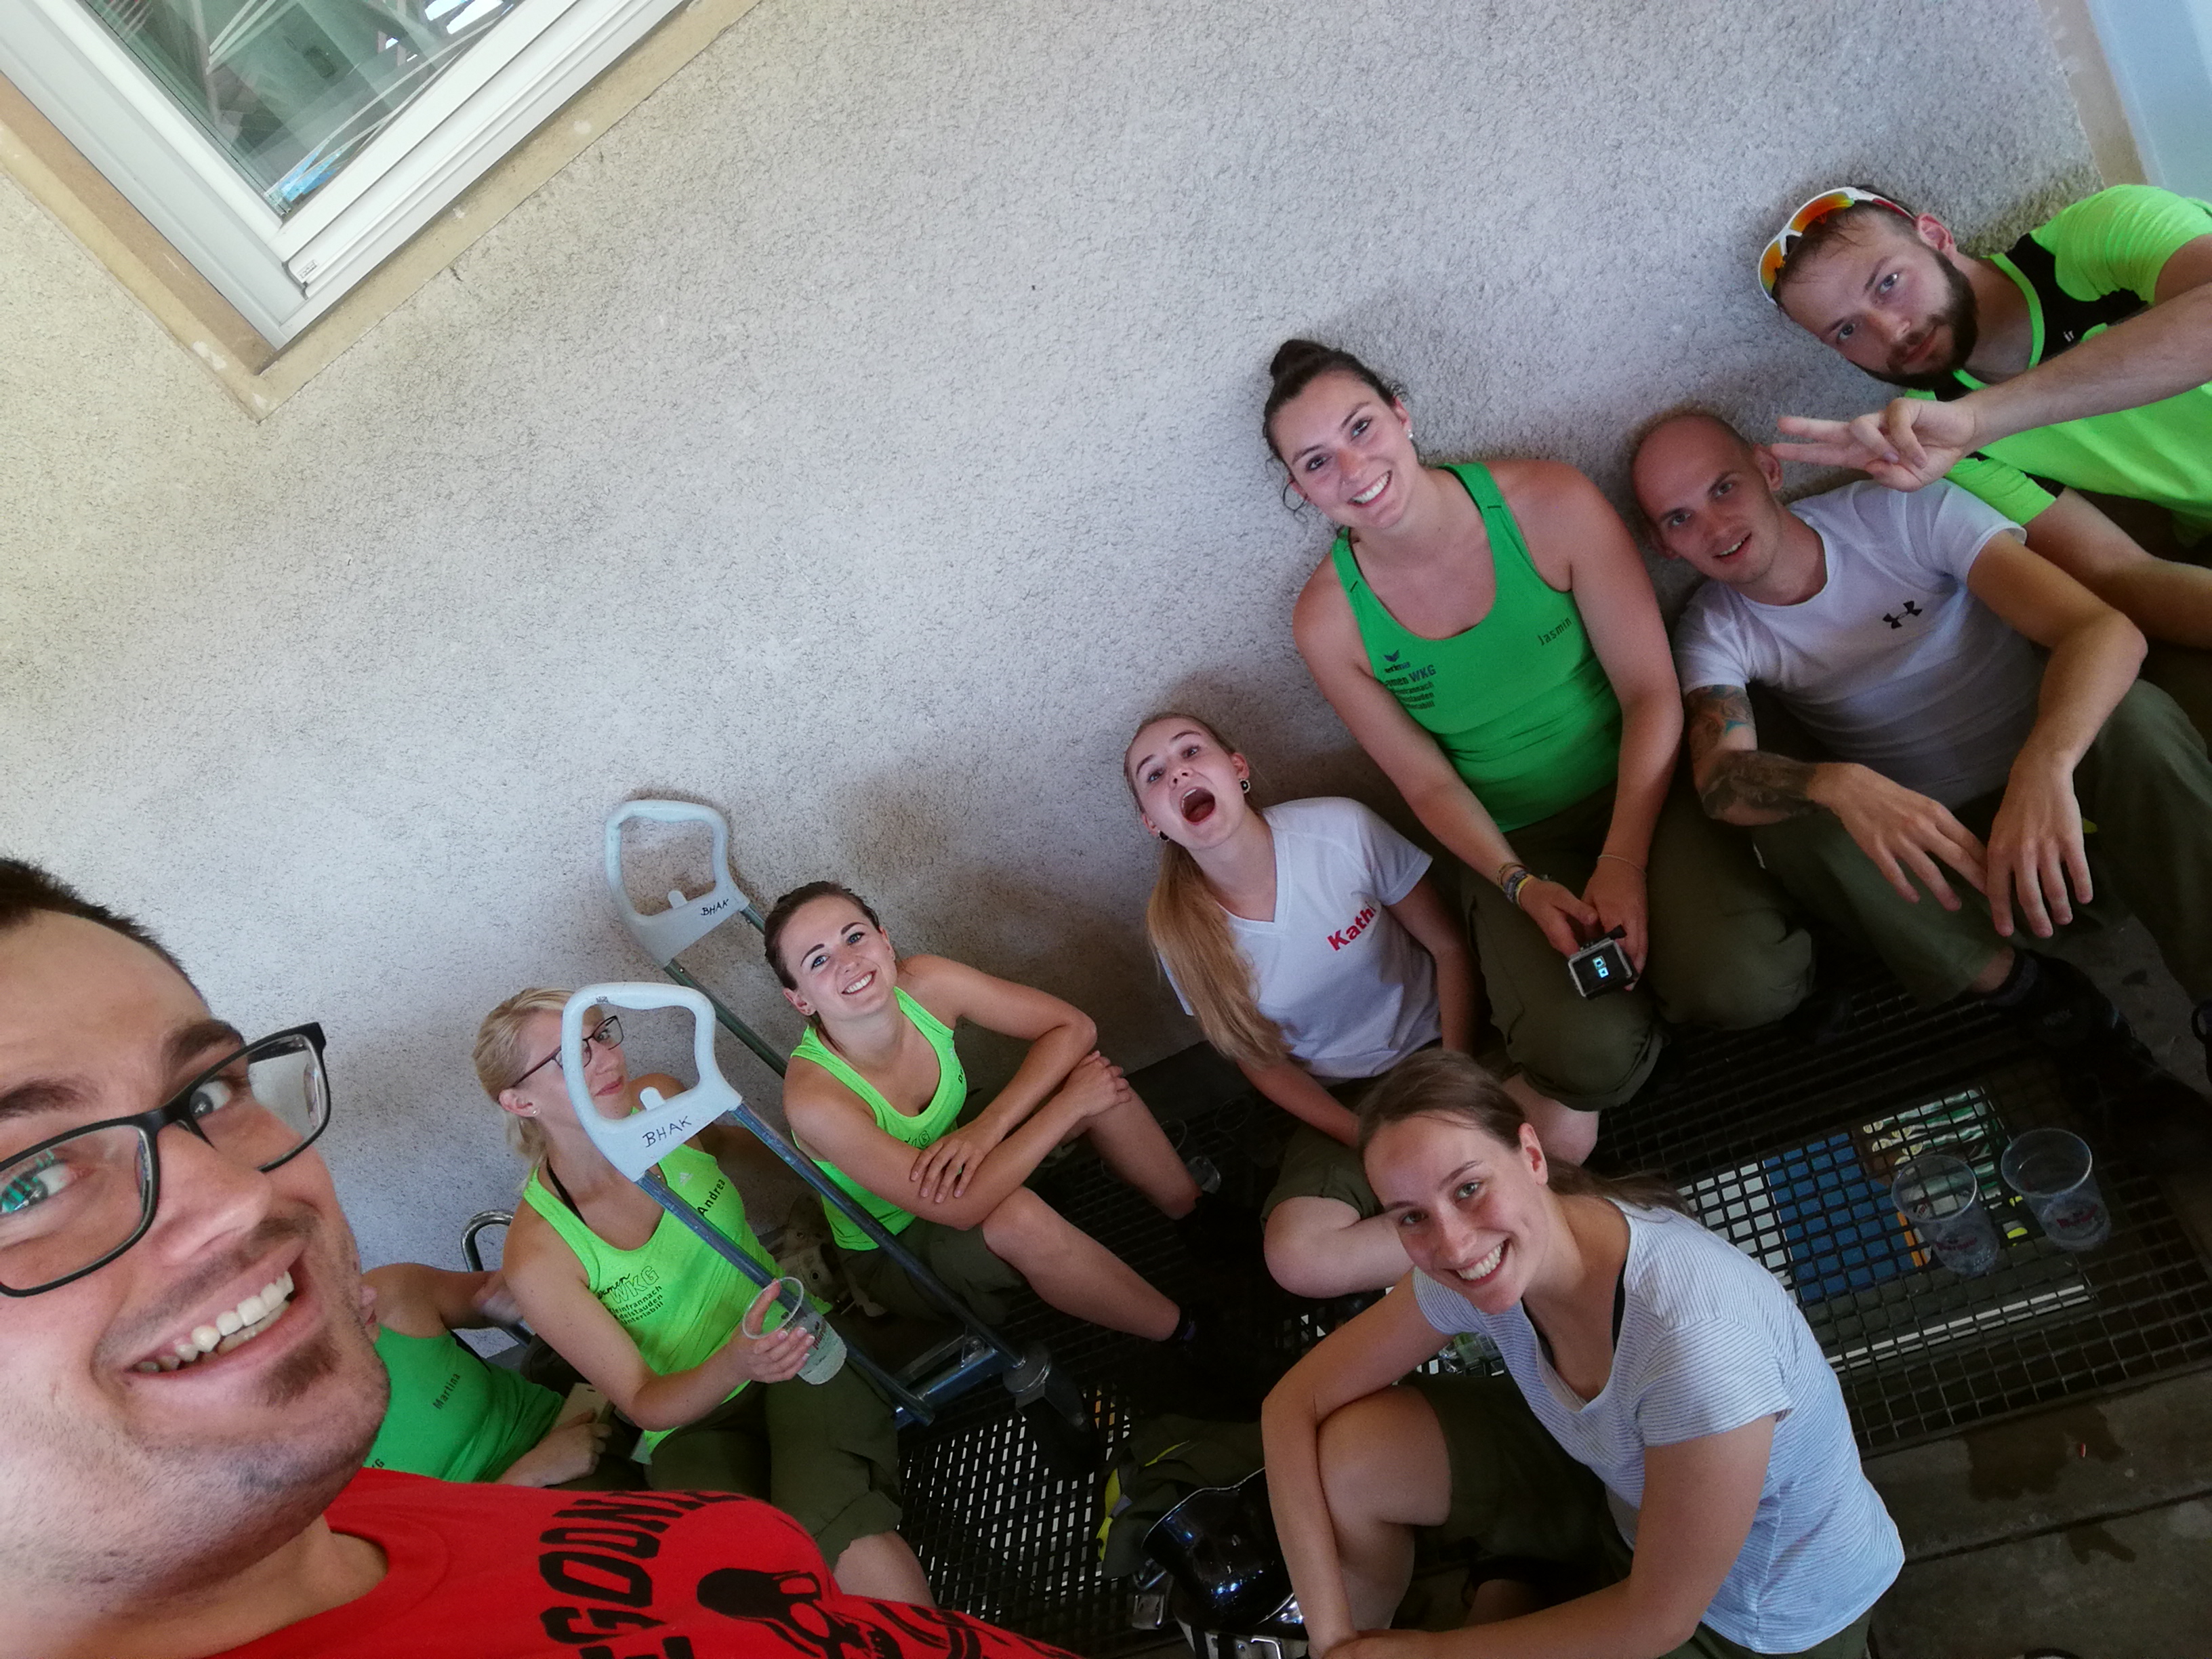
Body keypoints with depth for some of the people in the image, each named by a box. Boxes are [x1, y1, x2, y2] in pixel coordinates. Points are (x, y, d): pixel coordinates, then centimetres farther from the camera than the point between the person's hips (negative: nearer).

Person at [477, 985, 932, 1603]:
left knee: (828, 1513, -31)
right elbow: (644, 1404, -11)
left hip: (799, 1341, 2)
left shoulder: (660, 1099, -3)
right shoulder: (538, 1257, -15)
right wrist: (735, 1364, -30)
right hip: (693, 1420, -2)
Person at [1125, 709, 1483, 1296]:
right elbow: (1262, 1062, 0)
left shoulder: (1341, 830, -17)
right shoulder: (1176, 928, -11)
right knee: (1297, 1259, -26)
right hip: (1341, 1101, 1)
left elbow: (1449, 946, -5)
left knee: (1565, 1126, -32)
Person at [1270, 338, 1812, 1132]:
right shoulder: (1328, 620, -10)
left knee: (1744, 983, -28)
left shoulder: (1551, 504, -14)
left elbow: (1651, 691, -11)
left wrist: (1623, 864, -20)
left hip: (1640, 789, 0)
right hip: (1517, 842, 0)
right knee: (1592, 1058, -27)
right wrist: (1523, 886, -17)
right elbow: (1428, 783, -1)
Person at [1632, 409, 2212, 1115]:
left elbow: (2105, 627, -24)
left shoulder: (1902, 512, -14)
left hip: (2052, 789, -1)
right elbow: (1720, 775, -24)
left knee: (2131, 714, -33)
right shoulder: (1716, 631, -7)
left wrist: (2044, 767, -45)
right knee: (1793, 830, -28)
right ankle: (2031, 992, -16)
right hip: (1923, 828, 2)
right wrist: (1841, 786, -48)